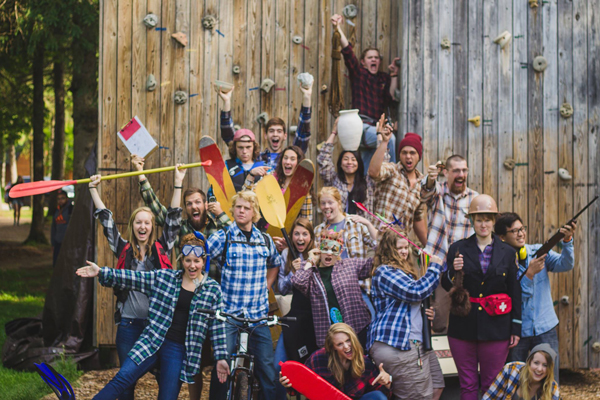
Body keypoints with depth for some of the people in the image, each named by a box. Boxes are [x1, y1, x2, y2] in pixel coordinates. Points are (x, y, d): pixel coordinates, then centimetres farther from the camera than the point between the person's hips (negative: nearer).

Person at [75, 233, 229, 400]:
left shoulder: (213, 290, 2)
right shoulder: (164, 277, 4)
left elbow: (217, 327, 3)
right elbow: (132, 278, 1)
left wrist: (221, 358, 0)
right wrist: (101, 273, -8)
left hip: (178, 351, 0)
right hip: (152, 342, 1)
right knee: (123, 378, -16)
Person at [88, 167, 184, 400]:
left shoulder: (161, 249, 5)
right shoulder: (124, 250, 6)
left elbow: (173, 219, 3)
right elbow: (107, 221, 7)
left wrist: (178, 184, 0)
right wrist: (93, 190, 7)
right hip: (129, 322, 1)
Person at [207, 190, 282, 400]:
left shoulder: (265, 240, 9)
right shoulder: (222, 237, -2)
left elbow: (275, 264, 28)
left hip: (258, 314, 3)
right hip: (227, 312, -3)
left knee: (267, 365, 1)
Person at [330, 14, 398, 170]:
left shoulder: (384, 78, 19)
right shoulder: (358, 73, 7)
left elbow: (390, 99, 4)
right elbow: (348, 52, -6)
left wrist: (393, 76, 2)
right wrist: (339, 29, -18)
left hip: (376, 126, 6)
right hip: (361, 125, -6)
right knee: (389, 138, -30)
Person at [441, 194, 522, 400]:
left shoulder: (507, 252, 7)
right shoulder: (458, 249, 5)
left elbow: (515, 292, 8)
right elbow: (446, 286, 6)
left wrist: (516, 329, 4)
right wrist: (453, 271, -15)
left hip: (496, 327, 0)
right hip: (463, 326, 0)